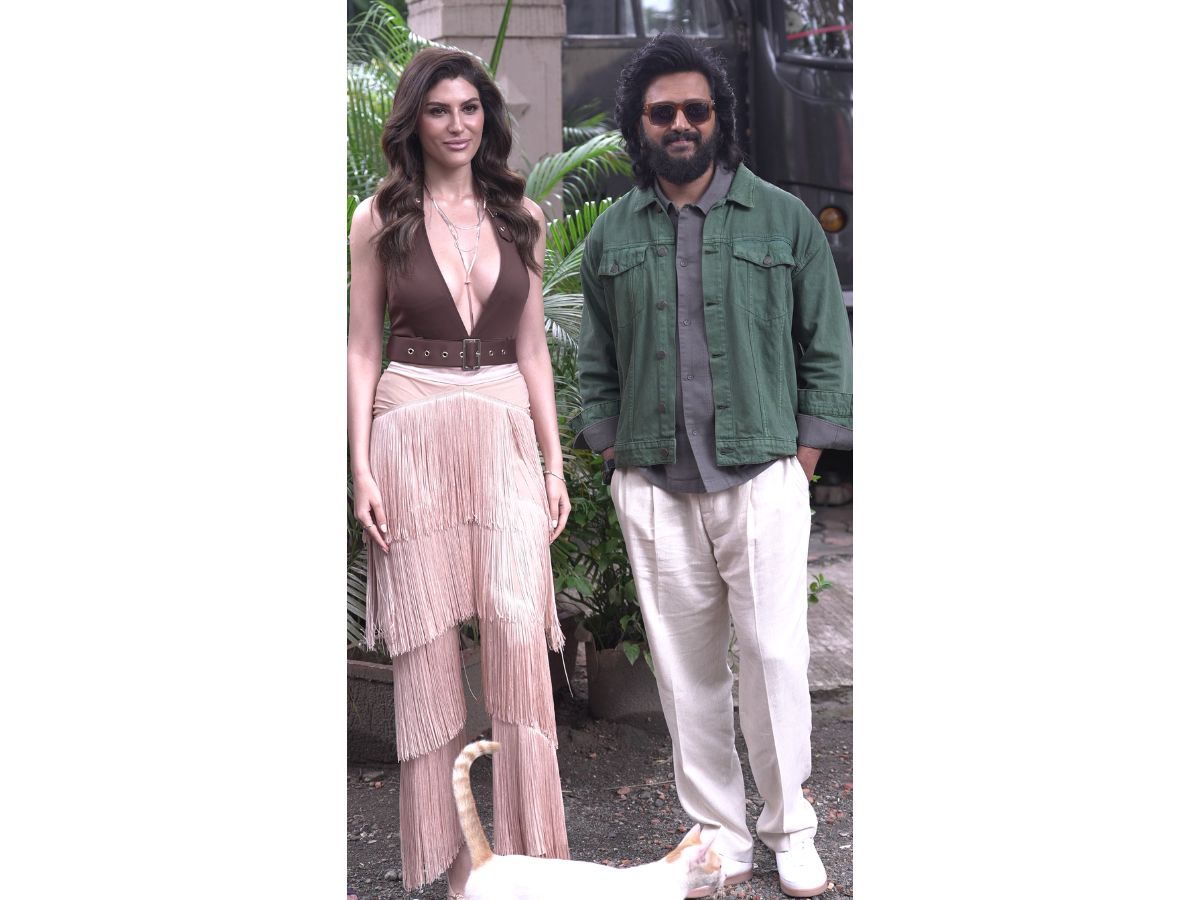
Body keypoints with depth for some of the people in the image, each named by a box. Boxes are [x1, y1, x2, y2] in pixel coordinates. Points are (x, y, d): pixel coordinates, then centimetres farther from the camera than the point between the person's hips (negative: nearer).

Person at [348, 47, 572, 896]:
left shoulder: (521, 217, 9)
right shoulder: (382, 218, 3)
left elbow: (533, 347, 12)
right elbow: (363, 350, 4)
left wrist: (554, 463, 7)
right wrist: (362, 469, -5)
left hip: (507, 430, 2)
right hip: (413, 433, -1)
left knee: (520, 629, -9)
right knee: (428, 641, 2)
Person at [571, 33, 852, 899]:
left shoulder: (783, 219, 3)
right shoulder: (612, 236, 10)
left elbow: (826, 345, 5)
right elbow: (595, 361, 16)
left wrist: (806, 452, -1)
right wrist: (610, 451, 6)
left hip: (762, 478, -2)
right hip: (653, 491, 2)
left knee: (776, 657, -5)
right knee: (687, 669, 7)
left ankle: (790, 829, 15)